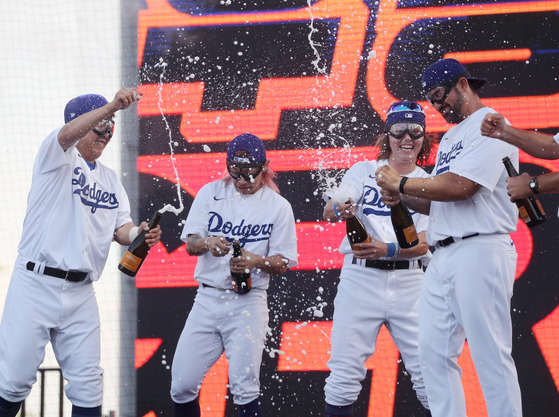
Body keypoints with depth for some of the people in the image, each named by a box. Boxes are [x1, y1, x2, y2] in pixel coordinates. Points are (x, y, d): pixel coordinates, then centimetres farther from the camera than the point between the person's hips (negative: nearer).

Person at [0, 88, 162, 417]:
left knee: (87, 385, 4)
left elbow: (120, 228, 11)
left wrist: (139, 235, -13)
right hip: (36, 283, -6)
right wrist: (111, 106, -36)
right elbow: (67, 134, -22)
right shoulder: (57, 156, 0)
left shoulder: (110, 180, 19)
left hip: (80, 292, 6)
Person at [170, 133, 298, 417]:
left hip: (248, 303, -2)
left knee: (244, 390, -10)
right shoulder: (211, 193, 7)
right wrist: (207, 243, -23)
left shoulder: (278, 207, 1)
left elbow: (283, 264, 1)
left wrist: (257, 261, -21)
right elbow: (190, 244, 2)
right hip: (207, 298, 3)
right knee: (182, 385, -2)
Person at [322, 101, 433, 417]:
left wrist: (388, 249, -21)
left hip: (409, 282, 0)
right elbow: (329, 211, -4)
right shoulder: (364, 171, 11)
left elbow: (423, 243, -2)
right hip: (361, 279, 0)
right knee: (345, 374, -6)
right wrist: (339, 208, -29)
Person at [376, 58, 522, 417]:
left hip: (480, 250, -10)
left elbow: (458, 186, -18)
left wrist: (401, 183, -8)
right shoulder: (451, 138, 25)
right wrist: (403, 197, 7)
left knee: (491, 355, -11)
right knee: (434, 351, 6)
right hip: (444, 257, 10)